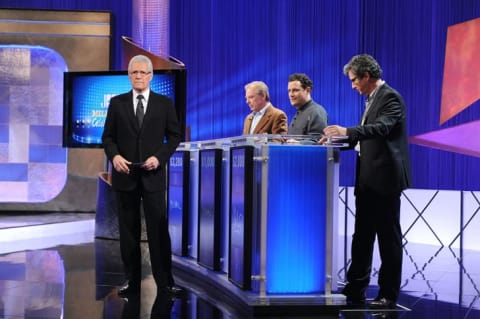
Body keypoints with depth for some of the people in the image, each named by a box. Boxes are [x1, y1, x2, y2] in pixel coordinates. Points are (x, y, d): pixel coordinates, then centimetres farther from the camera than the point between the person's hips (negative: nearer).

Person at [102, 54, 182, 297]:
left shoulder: (164, 103, 4)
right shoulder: (117, 102, 6)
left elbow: (174, 136, 4)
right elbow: (108, 136, 7)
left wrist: (159, 157, -12)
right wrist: (114, 156, -12)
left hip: (153, 175, -1)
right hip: (125, 175, 1)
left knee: (159, 229, -2)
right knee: (128, 230, 6)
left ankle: (164, 282, 5)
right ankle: (131, 281, 14)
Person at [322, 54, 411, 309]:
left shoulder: (390, 97, -12)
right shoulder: (373, 99, 17)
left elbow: (382, 128, -28)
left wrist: (347, 131, -37)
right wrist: (339, 138, 8)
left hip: (385, 178, -10)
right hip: (368, 178, 10)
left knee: (388, 237, -1)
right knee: (362, 235, 13)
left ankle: (388, 295, 7)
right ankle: (355, 290, 20)